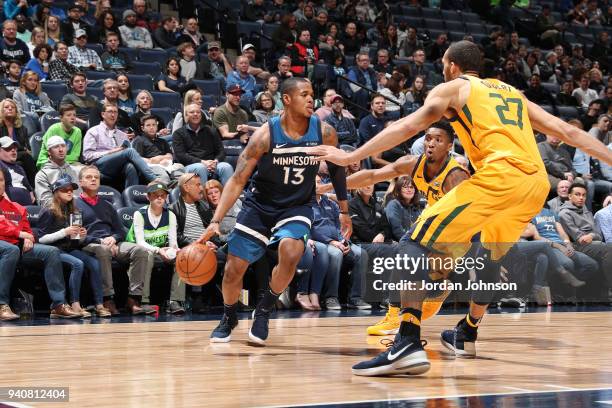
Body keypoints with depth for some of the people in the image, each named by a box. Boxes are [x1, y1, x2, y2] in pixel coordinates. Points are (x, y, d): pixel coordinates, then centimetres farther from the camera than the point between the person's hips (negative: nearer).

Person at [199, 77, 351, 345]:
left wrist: (344, 211, 9)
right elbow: (238, 180, -17)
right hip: (259, 205, 0)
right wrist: (216, 221, -26)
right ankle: (229, 318, 30)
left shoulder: (324, 132, -13)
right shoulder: (265, 135, -19)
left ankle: (264, 310, -3)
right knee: (234, 268, -1)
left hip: (297, 207, 0)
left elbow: (336, 169, 7)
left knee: (290, 253, -29)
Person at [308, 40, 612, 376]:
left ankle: (407, 344, -20)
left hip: (500, 174, -7)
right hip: (538, 182, 7)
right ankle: (468, 334, 41)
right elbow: (566, 131, 27)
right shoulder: (512, 93, 32)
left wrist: (351, 156, 4)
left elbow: (408, 127, 4)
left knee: (421, 239, -5)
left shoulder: (452, 88, 16)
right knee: (491, 253, 31)